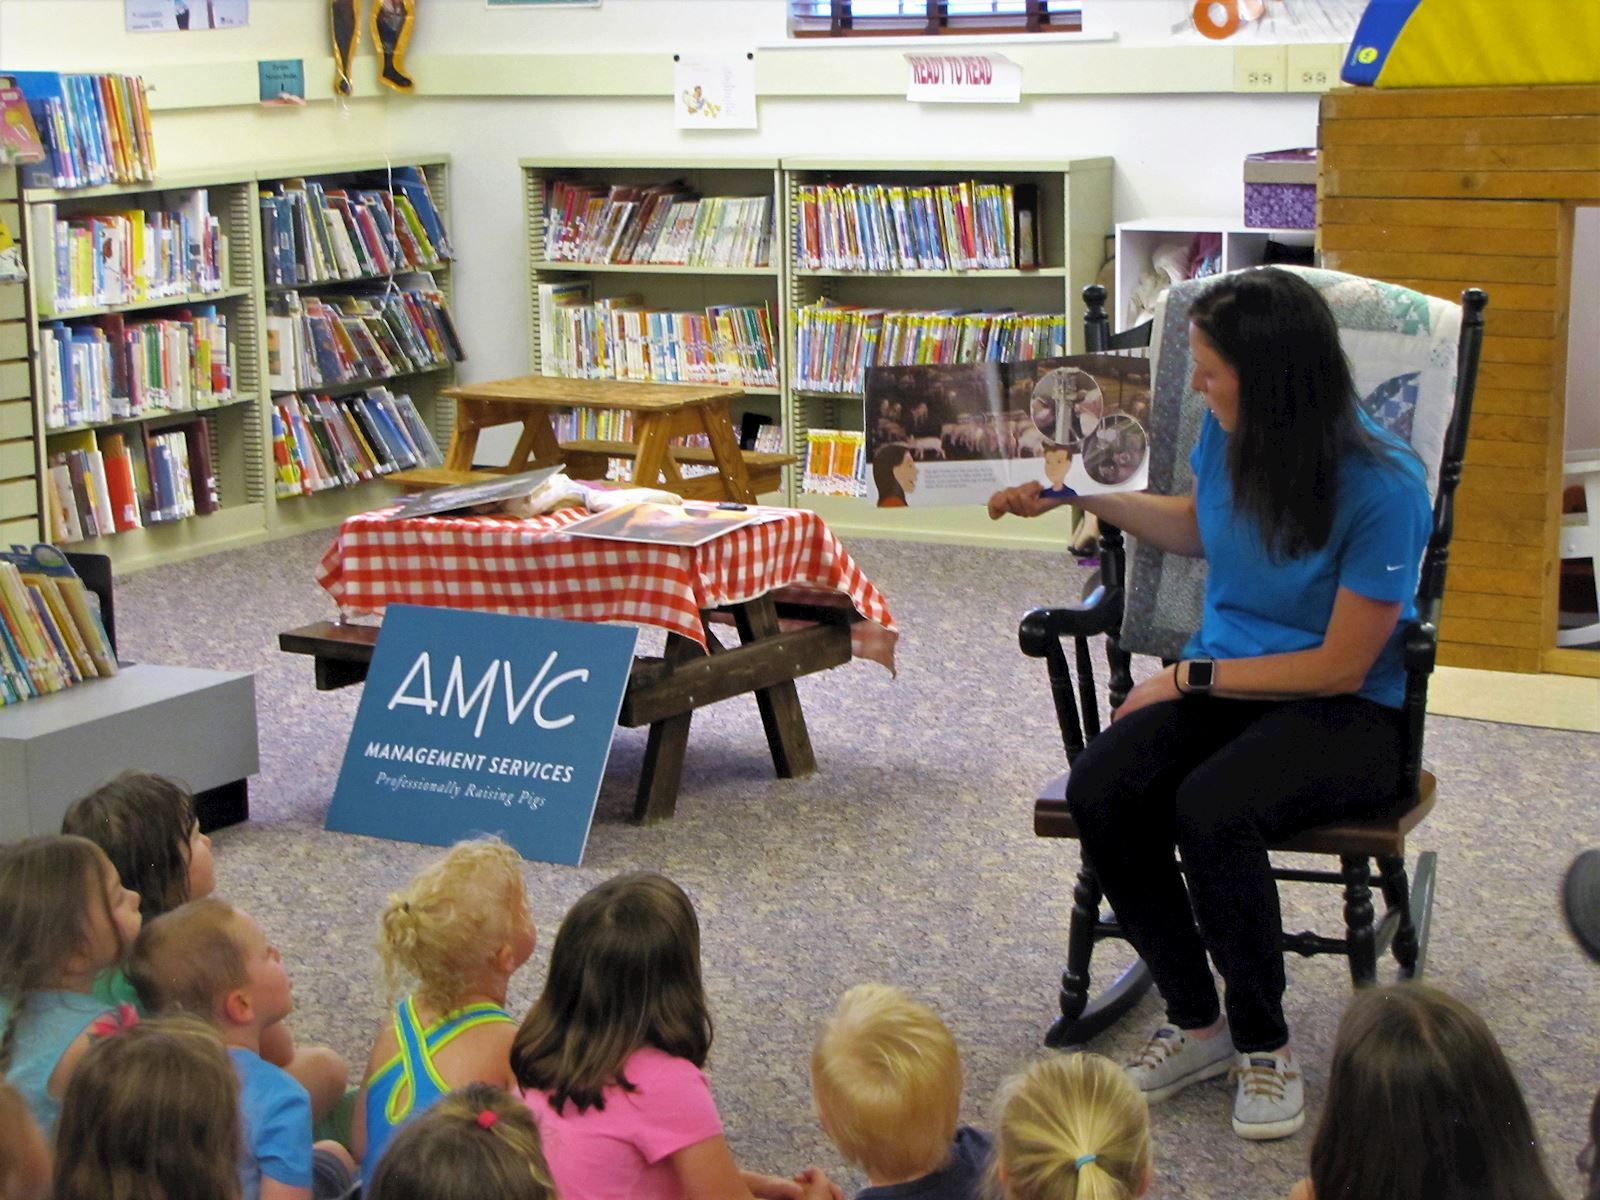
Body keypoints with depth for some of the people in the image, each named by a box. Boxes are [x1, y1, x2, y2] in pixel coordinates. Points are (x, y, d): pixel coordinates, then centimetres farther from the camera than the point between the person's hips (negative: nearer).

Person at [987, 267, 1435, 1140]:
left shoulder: (1382, 486, -21)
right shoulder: (1227, 434, -2)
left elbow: (1341, 666, -16)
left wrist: (1191, 679, -14)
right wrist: (1082, 494, 16)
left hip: (1345, 714, -6)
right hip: (1221, 686, 6)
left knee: (1210, 806, -36)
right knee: (1100, 790, -24)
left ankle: (1264, 1043, -12)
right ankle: (1195, 1023, -4)